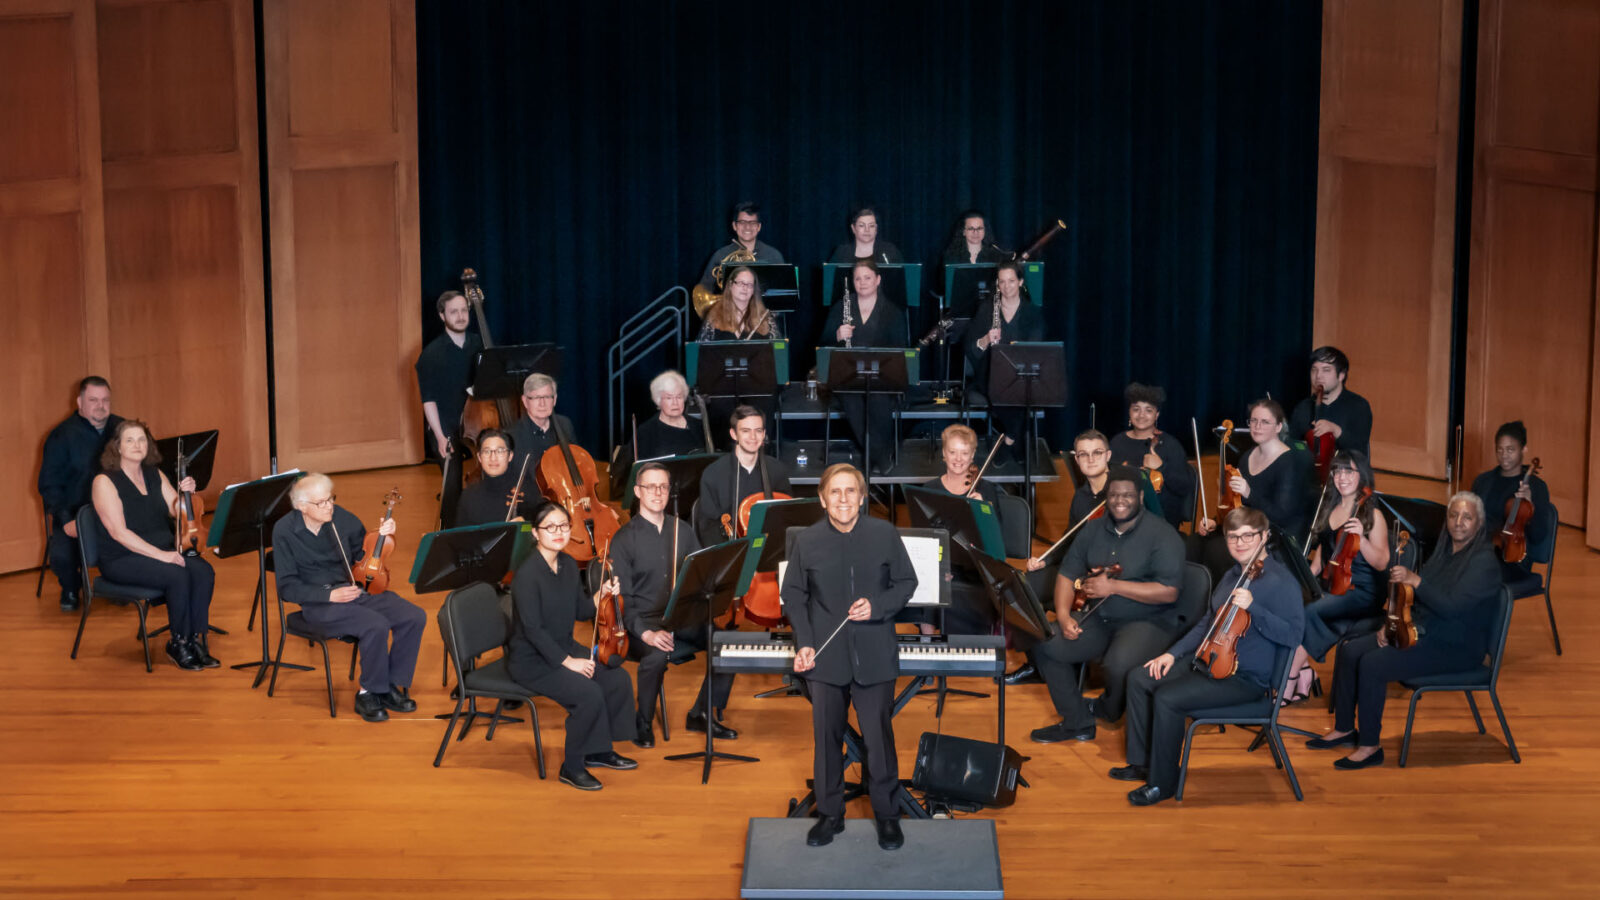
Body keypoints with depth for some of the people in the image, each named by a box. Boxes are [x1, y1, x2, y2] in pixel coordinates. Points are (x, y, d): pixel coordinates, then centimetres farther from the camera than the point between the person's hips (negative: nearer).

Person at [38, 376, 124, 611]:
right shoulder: (62, 436, -3)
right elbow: (48, 485, -3)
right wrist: (65, 520, -16)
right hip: (74, 514, -2)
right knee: (61, 555, -28)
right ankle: (71, 589, 12)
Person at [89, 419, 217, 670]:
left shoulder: (155, 476, 13)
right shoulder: (105, 482, -7)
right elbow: (118, 532, -17)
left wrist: (185, 494, -11)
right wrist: (160, 555, -25)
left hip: (165, 551, 6)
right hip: (122, 560, -6)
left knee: (203, 571, -23)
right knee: (177, 575, -31)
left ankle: (195, 640, -18)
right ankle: (178, 645, -15)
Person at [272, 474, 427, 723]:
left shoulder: (341, 518, 2)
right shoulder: (285, 531, -9)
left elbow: (364, 554, 18)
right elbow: (287, 588, -9)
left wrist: (381, 536, -4)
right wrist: (330, 595, -21)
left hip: (358, 589, 5)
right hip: (320, 604, -5)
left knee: (414, 617, -17)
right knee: (376, 625, -32)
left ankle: (391, 685, -3)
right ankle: (369, 693, -11)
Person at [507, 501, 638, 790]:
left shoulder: (569, 565, 5)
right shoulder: (527, 574, -21)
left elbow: (581, 612, 12)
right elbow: (533, 629, -23)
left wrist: (602, 595, -7)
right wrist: (567, 662, -23)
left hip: (564, 648, 8)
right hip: (531, 660, -8)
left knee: (618, 679, -6)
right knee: (589, 694, -26)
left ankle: (598, 750, 13)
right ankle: (572, 768, -8)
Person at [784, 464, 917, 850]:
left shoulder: (885, 535, -3)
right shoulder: (806, 542, -2)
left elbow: (906, 583, 4)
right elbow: (794, 595, 6)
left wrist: (878, 607, -13)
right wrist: (803, 642, -6)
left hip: (874, 656, -1)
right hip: (826, 658, 1)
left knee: (878, 738, 3)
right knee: (827, 737, 9)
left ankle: (886, 815, 19)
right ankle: (830, 814, 24)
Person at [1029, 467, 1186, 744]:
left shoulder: (1161, 535, -11)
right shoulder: (1094, 531, 10)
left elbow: (1168, 592, -20)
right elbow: (1068, 574, 9)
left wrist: (1113, 586, -21)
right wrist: (1063, 614, -11)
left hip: (1148, 622, -6)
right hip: (1099, 618, 6)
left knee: (1119, 664, -35)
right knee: (1045, 645, -12)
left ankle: (1107, 710, 3)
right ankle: (1076, 723, 3)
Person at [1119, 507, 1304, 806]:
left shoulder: (1280, 582, -15)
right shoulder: (1233, 576, 14)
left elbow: (1292, 634, -24)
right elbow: (1208, 622, 25)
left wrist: (1252, 607, -31)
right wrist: (1174, 653, 16)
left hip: (1247, 678, -10)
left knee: (1167, 698, -26)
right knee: (1139, 679, 4)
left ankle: (1163, 783, -11)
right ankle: (1142, 763, 14)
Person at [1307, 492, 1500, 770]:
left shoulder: (1484, 562, -16)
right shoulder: (1444, 550, 10)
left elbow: (1452, 606, -29)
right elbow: (1416, 598, 17)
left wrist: (1415, 580, -35)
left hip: (1456, 648, -9)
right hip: (1421, 631, 9)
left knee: (1372, 664, -25)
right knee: (1350, 651, -2)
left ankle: (1370, 747, -15)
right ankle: (1344, 729, 10)